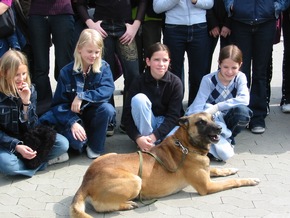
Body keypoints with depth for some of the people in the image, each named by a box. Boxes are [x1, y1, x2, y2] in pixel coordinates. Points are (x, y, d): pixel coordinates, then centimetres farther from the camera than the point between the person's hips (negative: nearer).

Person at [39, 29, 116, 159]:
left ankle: (95, 147, -9)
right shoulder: (67, 72, -10)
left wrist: (82, 97, -32)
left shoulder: (104, 67, -7)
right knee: (77, 142, -31)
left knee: (107, 109, -31)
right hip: (72, 116, -2)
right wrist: (72, 123, -25)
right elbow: (59, 103, -11)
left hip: (93, 114, 2)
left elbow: (108, 90, -23)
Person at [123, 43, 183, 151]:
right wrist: (138, 138, -32)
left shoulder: (175, 83, -13)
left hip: (167, 124, 0)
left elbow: (173, 116, -16)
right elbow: (128, 114, -16)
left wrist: (154, 136, -28)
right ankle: (146, 146, -22)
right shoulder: (139, 81, -14)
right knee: (139, 98, -29)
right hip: (144, 125, 0)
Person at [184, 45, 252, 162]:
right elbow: (197, 106, -24)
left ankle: (228, 139, -4)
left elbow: (244, 99, -28)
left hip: (225, 119, 4)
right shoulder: (208, 80, -17)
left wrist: (216, 107, -35)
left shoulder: (240, 78, -9)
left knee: (243, 111, -30)